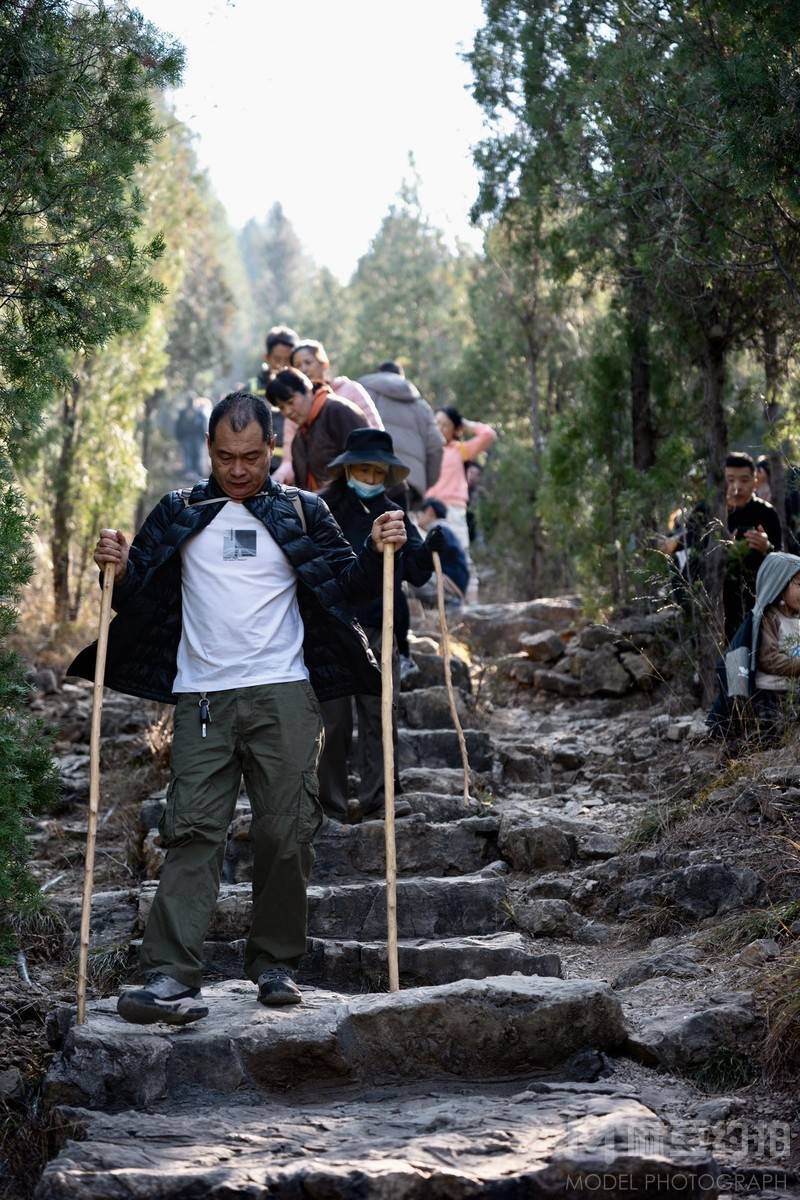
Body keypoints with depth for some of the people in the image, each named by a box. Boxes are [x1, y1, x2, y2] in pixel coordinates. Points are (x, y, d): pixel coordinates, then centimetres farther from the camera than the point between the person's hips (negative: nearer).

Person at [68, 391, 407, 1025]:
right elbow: (141, 597, 13)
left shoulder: (302, 512, 10)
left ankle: (276, 964, 12)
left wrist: (377, 552, -5)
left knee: (287, 833, -1)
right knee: (192, 830, -9)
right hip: (202, 699, 0)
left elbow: (347, 587, 13)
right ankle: (171, 977, -15)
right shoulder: (179, 514, 13)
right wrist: (119, 567, -8)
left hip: (283, 694, 0)